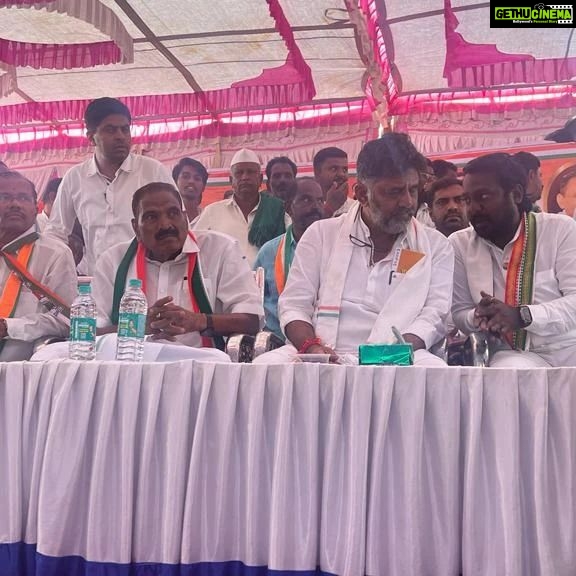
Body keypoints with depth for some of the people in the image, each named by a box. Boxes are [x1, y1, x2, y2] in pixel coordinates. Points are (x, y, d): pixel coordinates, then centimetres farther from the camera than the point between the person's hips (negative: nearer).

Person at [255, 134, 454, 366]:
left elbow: (434, 313, 5)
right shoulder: (322, 233, 14)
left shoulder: (436, 246, 15)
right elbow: (294, 304, 10)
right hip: (321, 359, 2)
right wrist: (310, 345, -12)